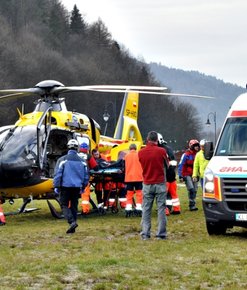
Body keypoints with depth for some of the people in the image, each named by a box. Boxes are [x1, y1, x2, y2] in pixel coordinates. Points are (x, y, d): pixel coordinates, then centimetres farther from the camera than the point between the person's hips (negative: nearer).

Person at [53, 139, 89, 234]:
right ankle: (72, 228, 11)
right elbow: (86, 175, 13)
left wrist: (56, 186, -2)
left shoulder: (62, 160, -6)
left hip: (65, 186, -4)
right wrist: (83, 186, 24)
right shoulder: (81, 161, 7)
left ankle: (72, 222, -20)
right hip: (77, 187, 4)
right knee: (74, 206, 11)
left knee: (64, 205, 2)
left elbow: (58, 174, -8)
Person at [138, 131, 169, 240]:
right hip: (160, 184, -2)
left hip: (147, 185, 2)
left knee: (146, 210, 9)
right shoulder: (161, 151, -10)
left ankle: (145, 234, 6)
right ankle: (161, 234, 2)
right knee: (161, 209, 3)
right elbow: (167, 165, 5)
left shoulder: (141, 152, -4)